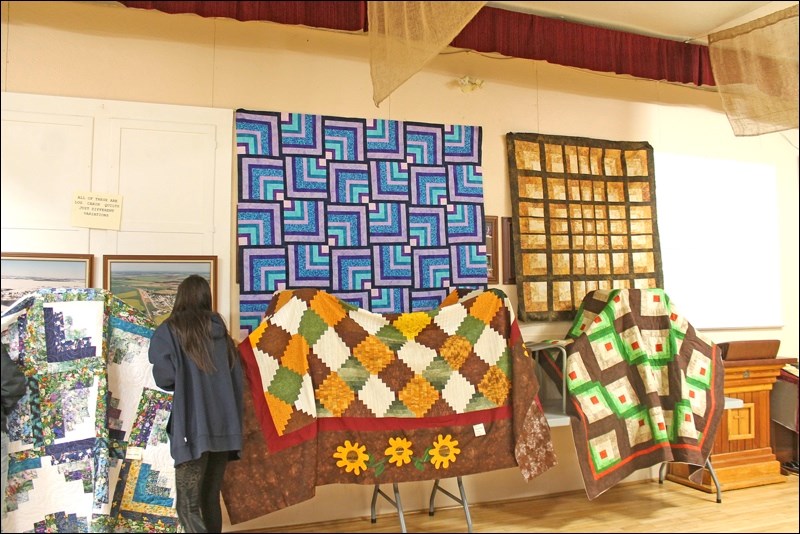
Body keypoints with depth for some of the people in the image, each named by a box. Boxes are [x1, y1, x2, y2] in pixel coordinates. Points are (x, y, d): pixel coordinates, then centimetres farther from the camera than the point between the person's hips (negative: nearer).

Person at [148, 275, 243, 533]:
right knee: (211, 500, 16)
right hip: (225, 427, 6)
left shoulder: (170, 330, -1)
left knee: (187, 507, -1)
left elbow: (165, 377, -13)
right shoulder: (220, 331, 14)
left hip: (194, 429, -5)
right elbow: (237, 380, 14)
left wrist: (184, 380, 10)